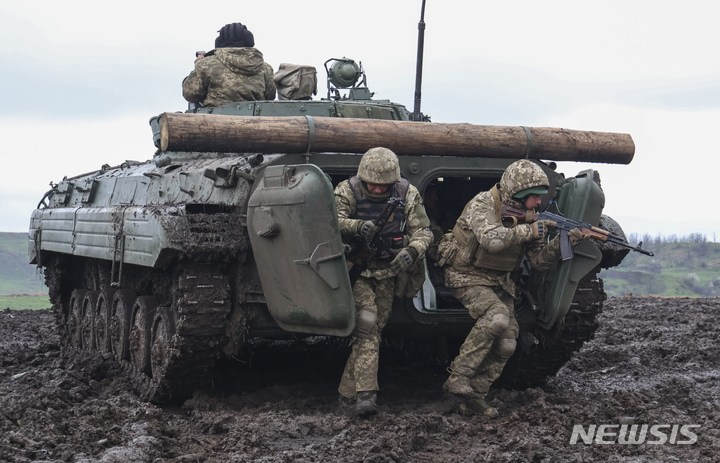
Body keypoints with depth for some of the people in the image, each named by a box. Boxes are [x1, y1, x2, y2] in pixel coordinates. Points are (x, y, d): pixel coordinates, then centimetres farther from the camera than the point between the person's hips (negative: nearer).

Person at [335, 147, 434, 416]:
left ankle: (348, 392, 14)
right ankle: (366, 393, -24)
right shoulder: (348, 190, -10)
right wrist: (357, 226, -45)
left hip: (387, 273, 3)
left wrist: (411, 251, -27)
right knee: (366, 320, -22)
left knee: (373, 329, 4)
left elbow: (422, 231, -5)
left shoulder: (407, 194, -5)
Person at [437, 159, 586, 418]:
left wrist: (562, 243, -15)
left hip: (500, 282, 7)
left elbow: (540, 261, 2)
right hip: (467, 277, -7)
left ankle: (474, 396, 5)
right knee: (497, 316, -32)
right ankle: (458, 377, -24)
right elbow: (491, 239, -38)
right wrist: (529, 231, -31)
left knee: (506, 343, -6)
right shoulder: (483, 204, -18)